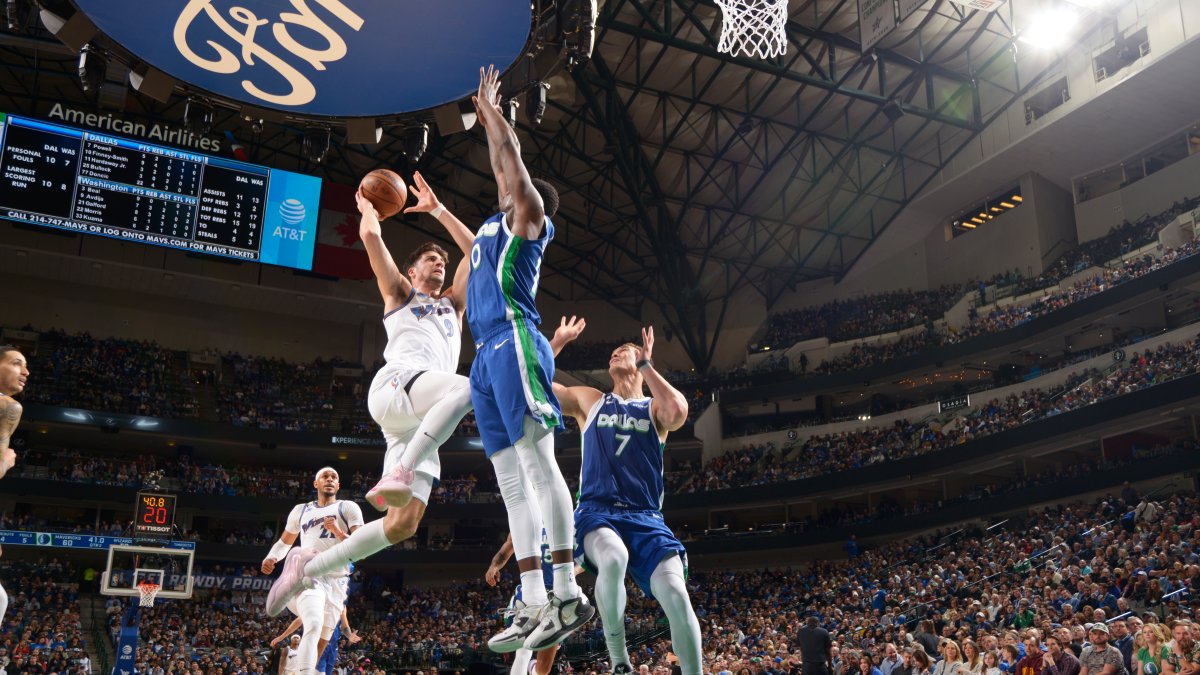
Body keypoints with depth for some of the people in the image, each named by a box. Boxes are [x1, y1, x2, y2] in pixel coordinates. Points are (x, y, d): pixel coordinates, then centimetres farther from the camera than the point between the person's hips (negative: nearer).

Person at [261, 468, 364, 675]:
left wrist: (339, 532, -17)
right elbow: (285, 541, 32)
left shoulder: (348, 508, 9)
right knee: (313, 626, -29)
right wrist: (271, 557, 12)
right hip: (308, 576, -1)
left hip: (336, 581, 1)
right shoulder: (301, 510, 18)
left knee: (321, 643, 6)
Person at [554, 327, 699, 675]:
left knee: (675, 594, -23)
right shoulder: (590, 401, 19)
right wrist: (556, 343, 14)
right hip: (596, 512, 0)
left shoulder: (655, 408, 14)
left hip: (645, 518, 1)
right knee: (613, 558, -36)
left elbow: (679, 412, -12)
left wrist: (646, 364, -5)